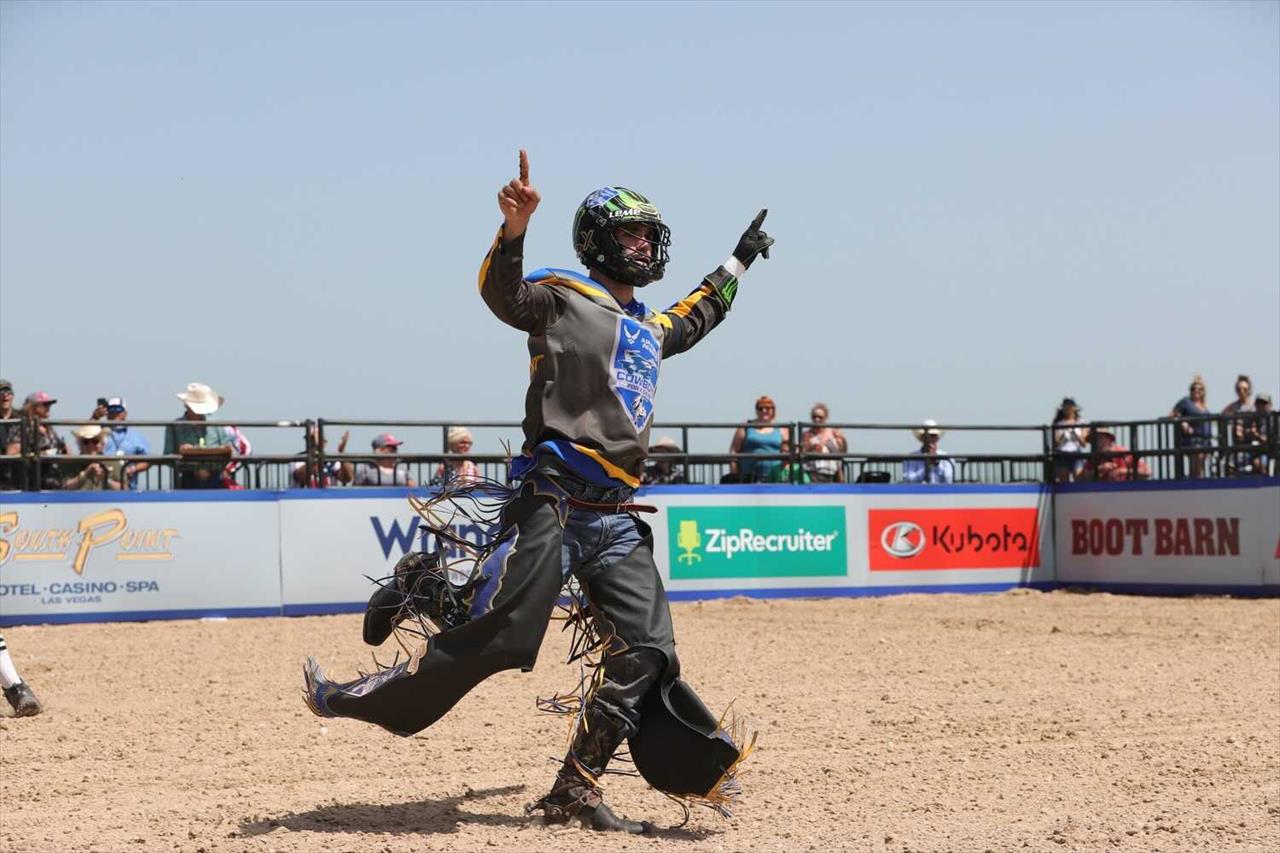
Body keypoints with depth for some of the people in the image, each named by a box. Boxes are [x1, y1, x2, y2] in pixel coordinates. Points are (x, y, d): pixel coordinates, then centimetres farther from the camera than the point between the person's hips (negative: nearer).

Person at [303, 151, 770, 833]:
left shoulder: (650, 329, 24)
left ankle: (576, 790, 3)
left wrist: (738, 263, 53)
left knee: (646, 654, -3)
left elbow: (696, 317, 47)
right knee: (490, 634, -15)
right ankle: (353, 698, -1)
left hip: (616, 520, 7)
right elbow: (502, 293, -18)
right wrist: (514, 232, -36)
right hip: (552, 503, -7)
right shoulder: (563, 298, 2)